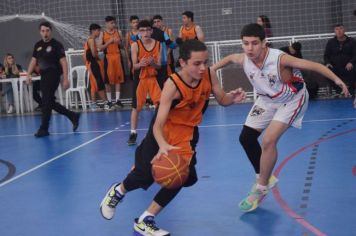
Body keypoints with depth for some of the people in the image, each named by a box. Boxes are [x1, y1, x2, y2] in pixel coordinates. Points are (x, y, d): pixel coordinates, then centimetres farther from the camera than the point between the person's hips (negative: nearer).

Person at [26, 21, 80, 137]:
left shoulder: (56, 44, -8)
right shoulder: (38, 45, 11)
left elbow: (63, 62, -12)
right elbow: (34, 60, 16)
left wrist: (65, 79, -19)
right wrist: (28, 74, 3)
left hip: (53, 75, -7)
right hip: (44, 76, 7)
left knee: (46, 102, -9)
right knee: (50, 102, 11)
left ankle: (44, 129, -1)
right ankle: (73, 116, 25)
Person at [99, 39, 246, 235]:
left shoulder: (209, 75, -19)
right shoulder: (173, 85, -33)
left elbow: (222, 99, -1)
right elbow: (158, 124, -35)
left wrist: (232, 98, -25)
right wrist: (162, 145, -55)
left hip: (186, 131, 4)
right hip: (163, 130, -4)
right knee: (145, 173, 2)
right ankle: (118, 191, 39)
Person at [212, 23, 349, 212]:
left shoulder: (279, 59, -35)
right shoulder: (243, 59, -19)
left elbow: (312, 65, -36)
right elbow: (229, 58, 5)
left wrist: (337, 79, -45)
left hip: (291, 100, -6)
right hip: (267, 100, 6)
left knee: (268, 141, -19)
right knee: (246, 137, 6)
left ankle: (261, 188, 1)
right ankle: (264, 178, 28)